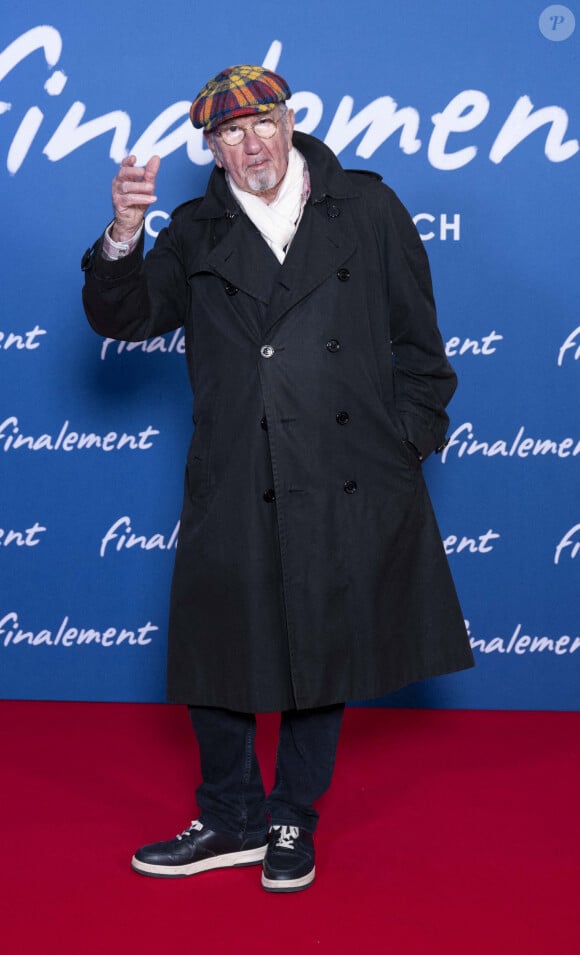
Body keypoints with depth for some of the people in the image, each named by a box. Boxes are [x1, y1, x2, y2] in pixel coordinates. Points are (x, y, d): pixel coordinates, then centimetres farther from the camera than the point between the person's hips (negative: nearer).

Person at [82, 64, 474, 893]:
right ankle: (234, 821, 27)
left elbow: (416, 341, 8)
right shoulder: (198, 234, 9)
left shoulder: (367, 209, 5)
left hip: (345, 486, -1)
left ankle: (294, 824, 28)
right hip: (233, 490, 2)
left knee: (322, 654, 10)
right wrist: (123, 234, -19)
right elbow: (120, 316, -1)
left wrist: (407, 443, 3)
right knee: (212, 652, 7)